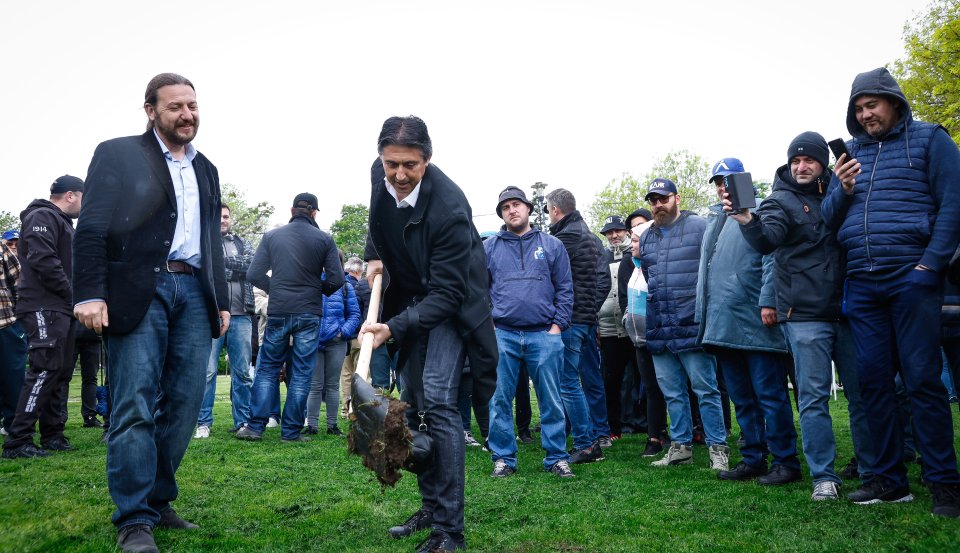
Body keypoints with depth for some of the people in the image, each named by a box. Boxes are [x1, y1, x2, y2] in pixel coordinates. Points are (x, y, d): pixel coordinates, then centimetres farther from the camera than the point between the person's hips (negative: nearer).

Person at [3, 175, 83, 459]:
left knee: (61, 372, 10)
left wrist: (73, 298, 9)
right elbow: (43, 261, -20)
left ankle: (52, 435, 16)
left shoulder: (63, 223, 23)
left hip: (61, 309, 10)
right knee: (46, 370, -13)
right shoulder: (42, 217, -8)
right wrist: (71, 294, -14)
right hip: (44, 308, -10)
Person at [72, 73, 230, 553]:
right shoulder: (117, 154, 5)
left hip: (194, 292, 5)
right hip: (139, 291, -5)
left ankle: (157, 501, 16)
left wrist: (222, 301, 17)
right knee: (135, 408, -7)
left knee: (183, 407, 3)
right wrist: (90, 293, -14)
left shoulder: (205, 170, 21)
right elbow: (91, 229, -3)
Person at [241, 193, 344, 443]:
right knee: (301, 373, 4)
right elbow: (337, 279, -5)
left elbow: (254, 274, -2)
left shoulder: (271, 236, 1)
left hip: (278, 312, 1)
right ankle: (291, 431, 7)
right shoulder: (324, 239, -3)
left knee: (267, 368, 12)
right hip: (310, 314, -1)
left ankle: (255, 426, 10)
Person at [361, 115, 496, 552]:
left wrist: (394, 328, -36)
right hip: (410, 299, 7)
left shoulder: (449, 208, -31)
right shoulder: (379, 174, -11)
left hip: (450, 303, -7)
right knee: (413, 404, 10)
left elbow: (447, 293, -29)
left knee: (438, 401, -18)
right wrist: (374, 254, 0)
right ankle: (431, 508, 23)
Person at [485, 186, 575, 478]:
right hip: (502, 335, 1)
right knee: (500, 400, 4)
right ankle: (503, 458, 15)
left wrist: (557, 325, -1)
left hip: (544, 336, 0)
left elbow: (565, 288, 7)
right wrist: (487, 323, 0)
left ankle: (556, 457, 15)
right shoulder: (489, 247, 10)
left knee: (550, 400, 4)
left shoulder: (552, 245, 9)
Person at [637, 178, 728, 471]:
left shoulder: (700, 227, -2)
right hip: (659, 330, 7)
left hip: (692, 326, -6)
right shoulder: (646, 237, 17)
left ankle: (718, 448, 9)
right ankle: (680, 446, 23)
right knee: (672, 392, 13)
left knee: (705, 390, -1)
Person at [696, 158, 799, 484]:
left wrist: (768, 301, -22)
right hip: (722, 324, 8)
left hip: (755, 322, -8)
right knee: (741, 399, 13)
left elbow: (771, 258, -12)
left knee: (769, 394, -3)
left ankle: (785, 461, 7)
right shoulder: (712, 219, 20)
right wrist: (705, 316, 18)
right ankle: (753, 459, 22)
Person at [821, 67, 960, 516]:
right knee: (873, 381, 5)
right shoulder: (850, 152, 17)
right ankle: (890, 480, 13)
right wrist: (842, 190, -5)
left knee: (922, 379, -5)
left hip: (910, 276, -5)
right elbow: (829, 221, 15)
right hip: (862, 284, 5)